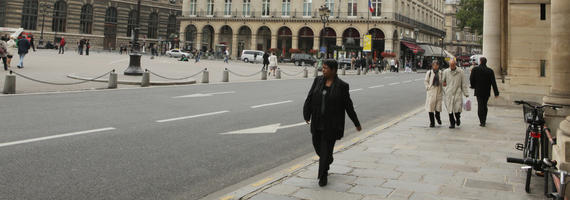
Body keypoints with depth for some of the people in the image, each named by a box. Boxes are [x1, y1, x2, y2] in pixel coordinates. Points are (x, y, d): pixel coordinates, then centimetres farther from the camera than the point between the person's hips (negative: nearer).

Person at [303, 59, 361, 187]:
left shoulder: (341, 86, -9)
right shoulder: (318, 81, 1)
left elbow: (348, 106, -3)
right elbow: (309, 99, -2)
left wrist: (357, 123, 2)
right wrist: (307, 115, -10)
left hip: (332, 124, -4)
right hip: (317, 122, 5)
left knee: (326, 148, -3)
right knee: (317, 144, 16)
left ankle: (323, 176, 10)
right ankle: (328, 160, 47)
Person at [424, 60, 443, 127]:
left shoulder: (440, 73, 6)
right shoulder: (429, 72, 0)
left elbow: (442, 81, 14)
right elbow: (425, 81, 4)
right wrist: (428, 87, -7)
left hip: (438, 91, 2)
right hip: (431, 91, -2)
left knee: (438, 105, 0)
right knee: (430, 106, -3)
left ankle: (437, 116, 34)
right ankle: (432, 122, 6)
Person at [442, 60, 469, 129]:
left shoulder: (460, 72, 2)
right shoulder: (445, 72, 2)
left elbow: (464, 83, 5)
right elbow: (442, 80, 15)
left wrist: (466, 93, 3)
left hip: (457, 92, -1)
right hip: (448, 93, 1)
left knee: (458, 108, -8)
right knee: (450, 109, -1)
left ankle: (458, 118, 22)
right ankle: (452, 123, 12)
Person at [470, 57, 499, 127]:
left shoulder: (475, 70, -9)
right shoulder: (490, 71, -4)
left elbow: (471, 79, -4)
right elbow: (493, 82, -5)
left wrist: (473, 86, 16)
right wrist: (496, 92, -4)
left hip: (478, 91, -2)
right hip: (487, 92, 2)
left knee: (480, 106, 0)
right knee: (484, 105, 17)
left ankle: (482, 122, -8)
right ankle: (484, 120, 28)